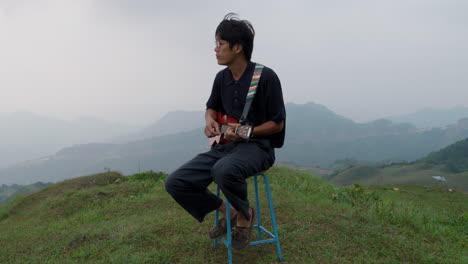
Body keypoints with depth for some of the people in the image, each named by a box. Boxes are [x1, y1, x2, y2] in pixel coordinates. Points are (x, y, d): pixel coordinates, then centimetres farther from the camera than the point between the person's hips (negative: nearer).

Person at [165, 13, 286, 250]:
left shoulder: (266, 77, -13)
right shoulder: (222, 77, 7)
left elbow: (278, 123, -10)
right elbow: (212, 107, 24)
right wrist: (210, 120, 0)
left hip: (258, 146, -6)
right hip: (226, 145, 7)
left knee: (223, 170, -41)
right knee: (175, 182, -9)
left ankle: (244, 214, -6)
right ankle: (227, 211, 12)